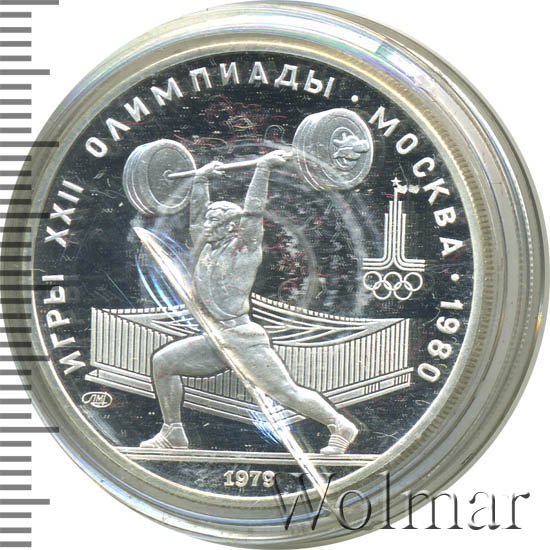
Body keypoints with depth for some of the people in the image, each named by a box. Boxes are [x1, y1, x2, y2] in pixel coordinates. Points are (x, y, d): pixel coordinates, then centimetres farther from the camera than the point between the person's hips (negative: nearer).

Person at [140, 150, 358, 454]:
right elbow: (197, 215, 24)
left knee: (286, 392, -7)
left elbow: (253, 211, -10)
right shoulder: (206, 248, 17)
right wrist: (201, 180, 29)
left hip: (244, 339, -7)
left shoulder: (244, 248, -1)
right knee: (163, 361, 2)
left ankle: (341, 427, 8)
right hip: (215, 341, 7)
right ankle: (173, 433, 10)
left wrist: (263, 170, -10)